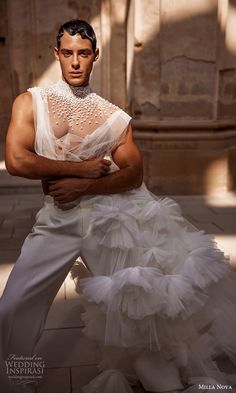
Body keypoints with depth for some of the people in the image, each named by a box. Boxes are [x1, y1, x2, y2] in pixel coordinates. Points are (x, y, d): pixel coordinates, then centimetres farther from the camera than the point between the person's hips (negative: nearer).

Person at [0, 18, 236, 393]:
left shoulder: (114, 116, 4)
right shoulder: (30, 102, 2)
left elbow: (134, 173, -3)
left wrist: (84, 187, -17)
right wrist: (82, 167, -12)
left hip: (110, 217, 1)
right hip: (57, 222, 0)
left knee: (127, 303, 9)